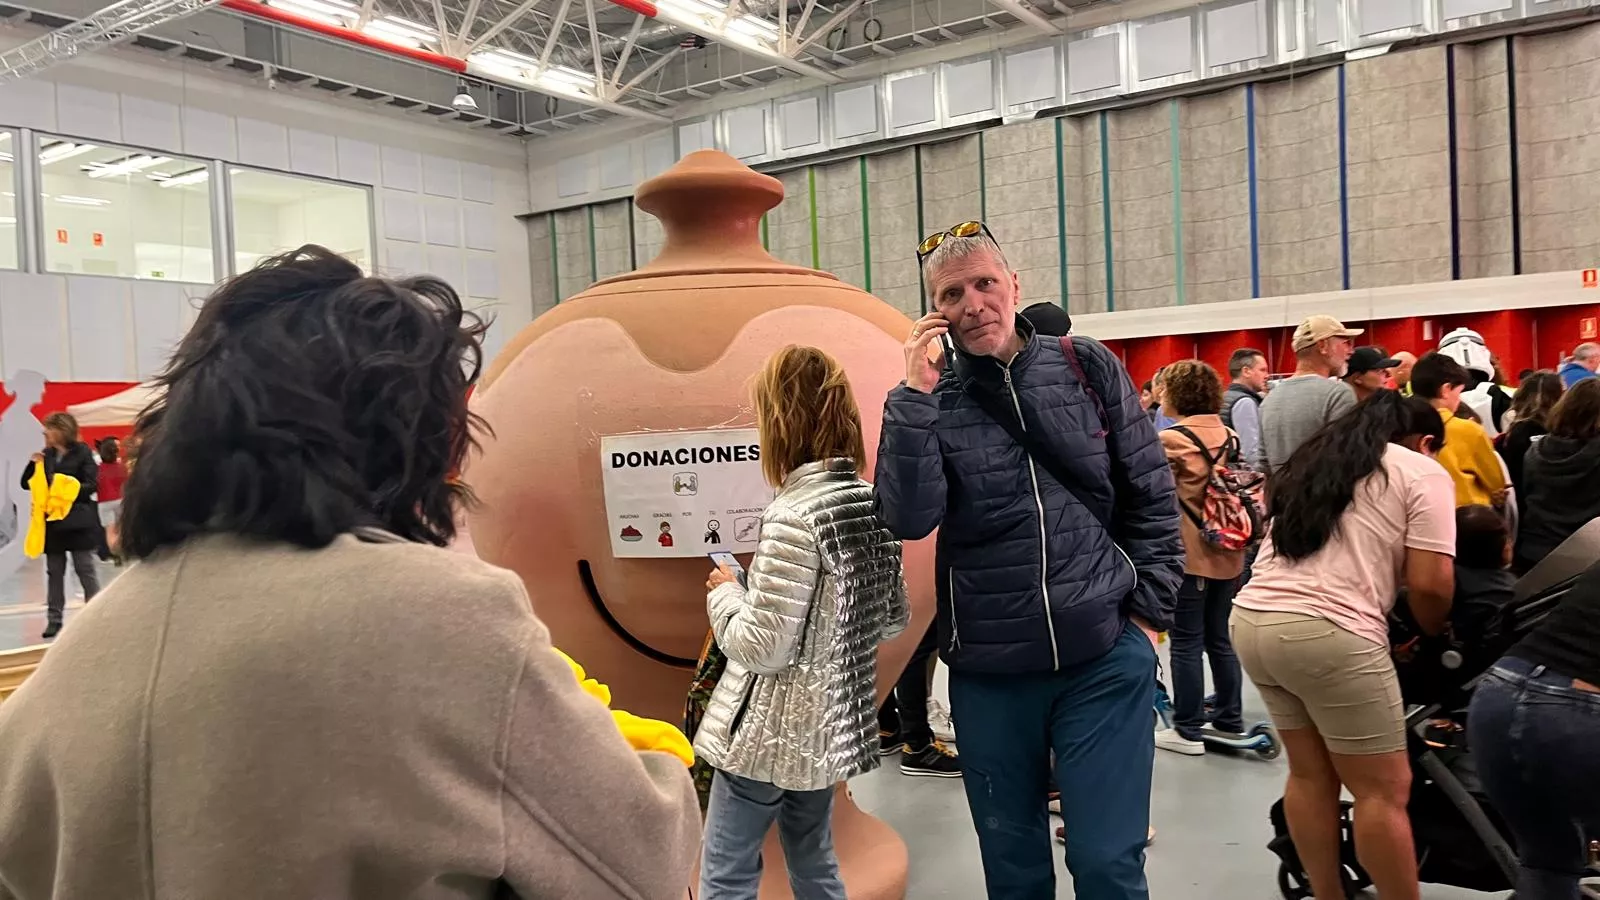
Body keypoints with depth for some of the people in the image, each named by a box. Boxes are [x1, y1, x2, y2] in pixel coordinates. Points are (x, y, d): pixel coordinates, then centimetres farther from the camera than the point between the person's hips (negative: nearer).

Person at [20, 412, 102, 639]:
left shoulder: (82, 452, -5)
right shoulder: (46, 455, 9)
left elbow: (91, 485, -10)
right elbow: (26, 484, 11)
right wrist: (34, 464, -4)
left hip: (78, 520, -5)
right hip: (52, 521, 5)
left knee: (85, 569, 0)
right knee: (54, 571, 8)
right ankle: (54, 619, 13)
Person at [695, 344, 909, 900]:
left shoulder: (793, 518, -22)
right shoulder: (874, 505, 3)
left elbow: (761, 649, -22)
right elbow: (895, 619, 12)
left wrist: (724, 593, -5)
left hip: (769, 732, -8)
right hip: (832, 725, 8)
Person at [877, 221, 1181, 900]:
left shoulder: (1088, 368, 0)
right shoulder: (930, 401, -1)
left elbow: (1152, 496, 5)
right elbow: (909, 520, -15)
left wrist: (1149, 608, 1)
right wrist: (915, 396, -18)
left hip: (1105, 657, -1)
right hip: (988, 670, 1)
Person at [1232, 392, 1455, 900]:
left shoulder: (1310, 462, 26)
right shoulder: (1423, 472, 6)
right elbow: (1430, 584, -3)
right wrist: (1431, 634, 17)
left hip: (1252, 620, 7)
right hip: (1329, 633, -7)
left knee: (1309, 773, 18)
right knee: (1384, 790, 5)